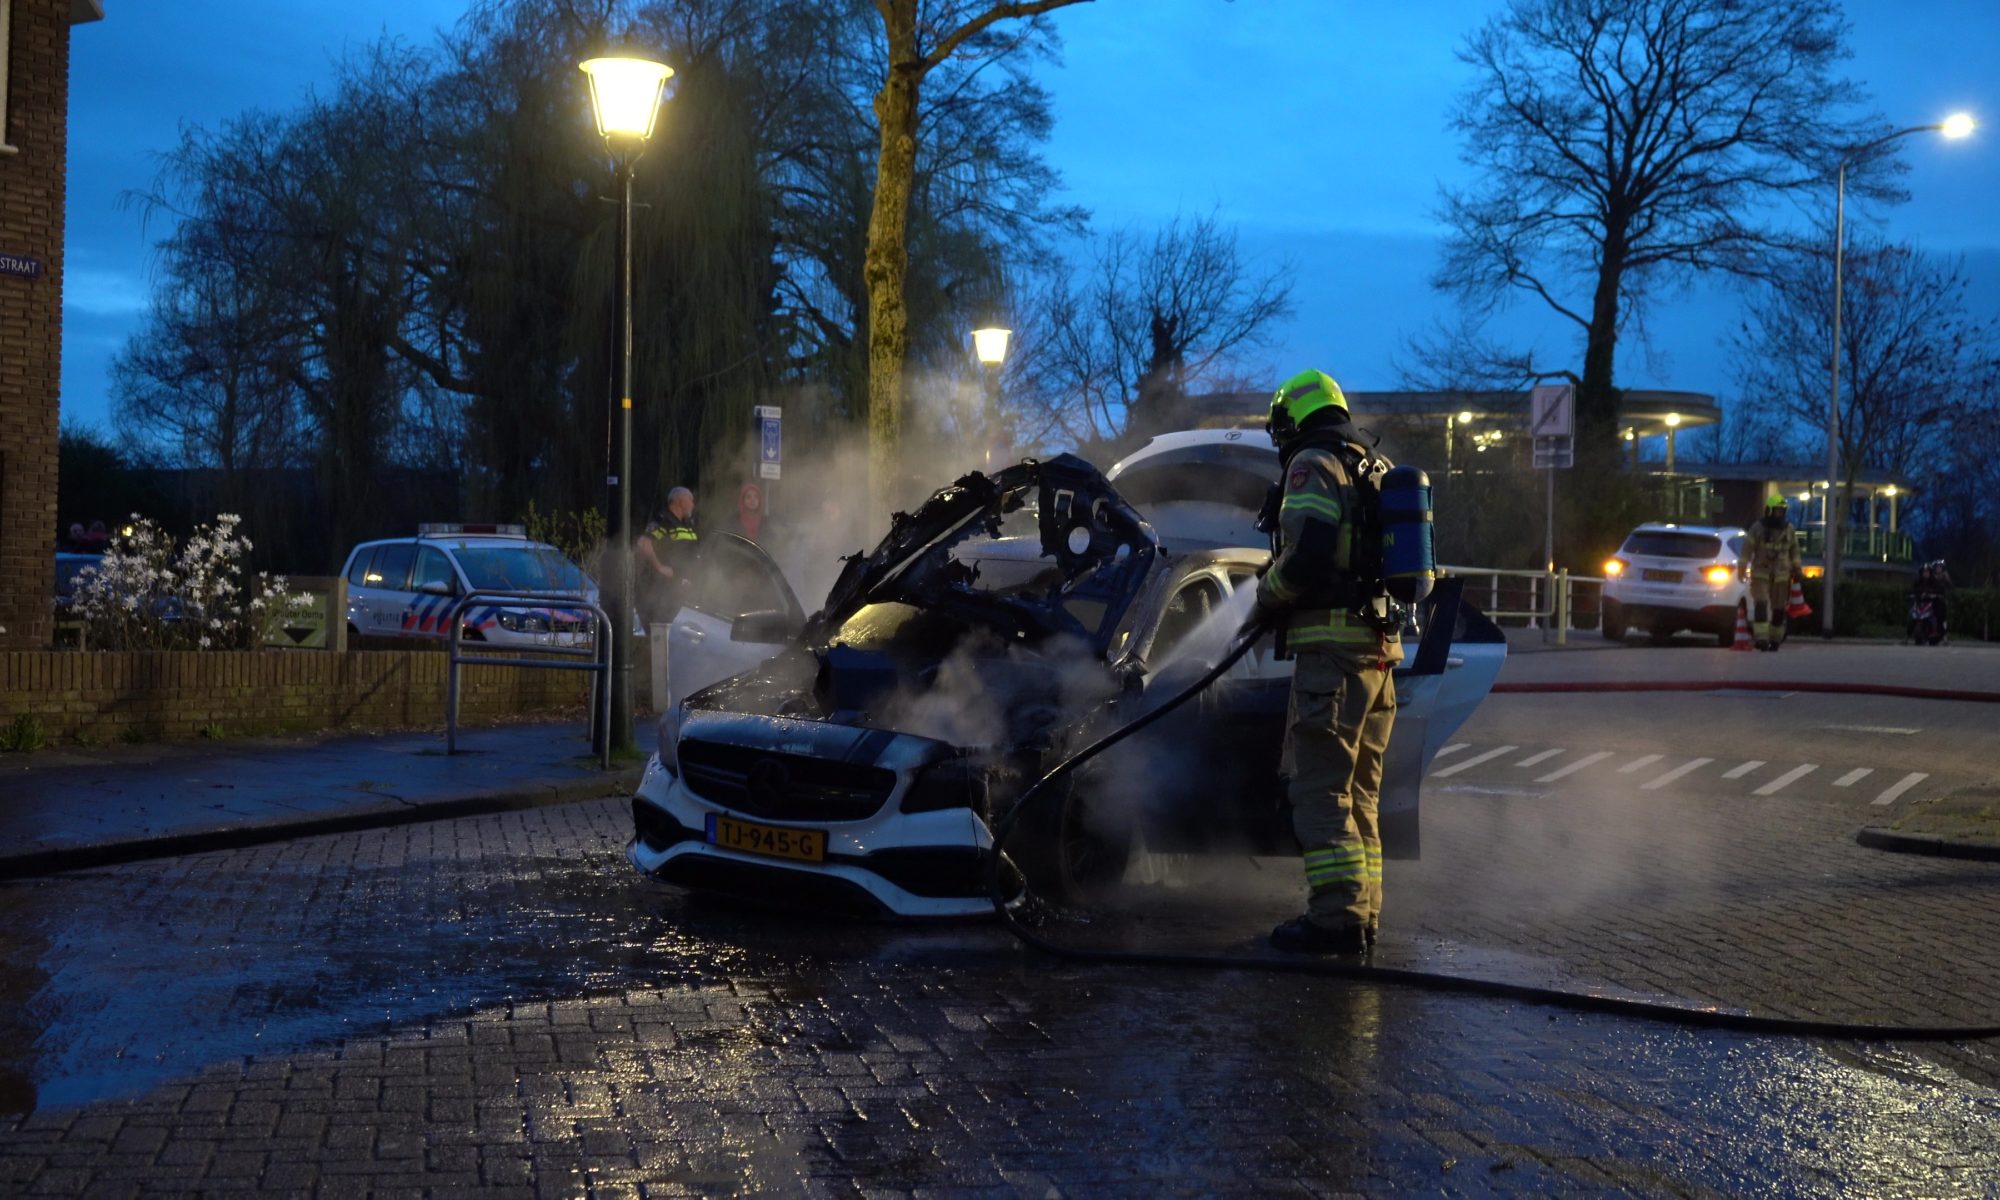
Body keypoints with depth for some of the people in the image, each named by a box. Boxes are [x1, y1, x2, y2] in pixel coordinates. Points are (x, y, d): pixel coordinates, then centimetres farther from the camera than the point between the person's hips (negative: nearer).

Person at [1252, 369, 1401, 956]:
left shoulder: (1313, 465, -7)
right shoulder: (1374, 469, 21)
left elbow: (1307, 555, -20)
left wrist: (1267, 597, -1)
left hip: (1332, 647, -9)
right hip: (1379, 648, 9)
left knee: (1320, 788, -8)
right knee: (1359, 791, 14)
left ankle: (1338, 916, -12)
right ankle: (1362, 913, 18)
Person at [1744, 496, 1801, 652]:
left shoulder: (1789, 529, 7)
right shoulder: (1757, 528, -3)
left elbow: (1794, 550, 14)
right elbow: (1747, 550, -2)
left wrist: (1797, 570, 11)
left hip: (1781, 575, 3)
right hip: (1761, 574, -3)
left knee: (1779, 609, 4)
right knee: (1761, 605, -17)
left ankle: (1775, 639, 16)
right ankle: (1762, 638, -20)